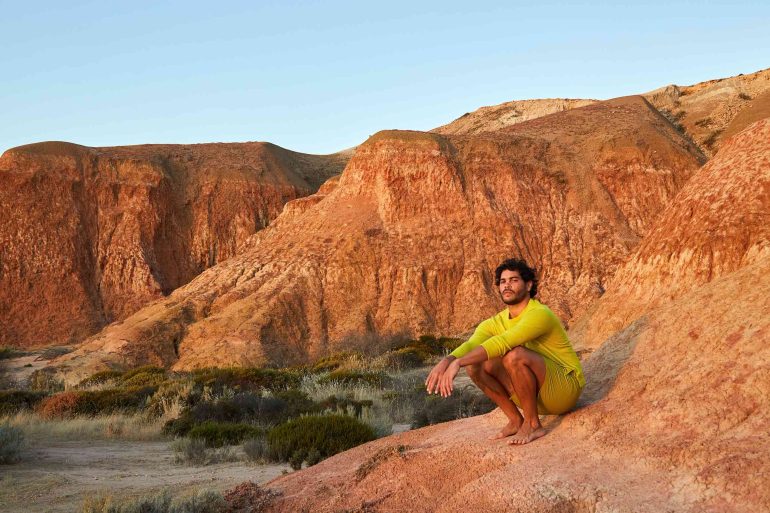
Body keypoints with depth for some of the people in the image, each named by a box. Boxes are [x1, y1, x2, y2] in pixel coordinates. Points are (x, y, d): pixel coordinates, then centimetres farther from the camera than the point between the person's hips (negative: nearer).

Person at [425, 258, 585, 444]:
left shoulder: (540, 314, -21)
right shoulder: (495, 323, 1)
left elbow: (502, 343, -36)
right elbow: (470, 345, -18)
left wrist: (458, 362, -42)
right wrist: (447, 361, -40)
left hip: (565, 389, -7)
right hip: (536, 397, 7)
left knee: (514, 355, -33)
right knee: (475, 363, -9)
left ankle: (532, 424, -16)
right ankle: (516, 421, -1)